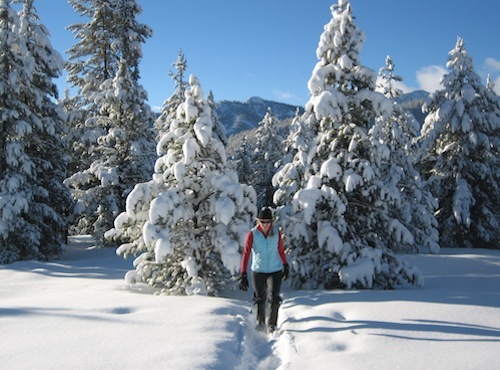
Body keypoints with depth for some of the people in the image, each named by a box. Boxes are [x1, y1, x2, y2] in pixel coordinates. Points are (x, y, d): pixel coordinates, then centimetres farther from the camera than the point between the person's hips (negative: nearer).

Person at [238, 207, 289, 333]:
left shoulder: (276, 232, -7)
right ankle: (260, 321, 40)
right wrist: (243, 275, -21)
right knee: (260, 299, 15)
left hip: (275, 271, 0)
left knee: (274, 298, -10)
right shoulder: (252, 234, -13)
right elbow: (246, 254, -16)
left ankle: (272, 325, 9)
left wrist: (285, 266, 18)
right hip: (258, 271, 0)